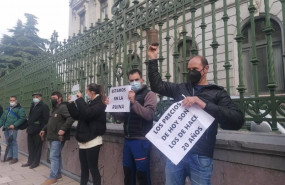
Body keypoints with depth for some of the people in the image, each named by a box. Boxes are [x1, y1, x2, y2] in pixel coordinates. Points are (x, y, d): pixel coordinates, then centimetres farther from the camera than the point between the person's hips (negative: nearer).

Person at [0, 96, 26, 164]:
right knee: (8, 143, 14)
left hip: (12, 128, -7)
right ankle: (9, 156, 26)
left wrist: (14, 125, -19)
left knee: (13, 143, -4)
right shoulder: (7, 109, 20)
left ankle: (15, 158, 4)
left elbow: (22, 118, -14)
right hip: (6, 128, 7)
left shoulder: (20, 109, -4)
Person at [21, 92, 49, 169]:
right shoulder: (32, 106, 16)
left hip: (38, 130, -7)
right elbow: (30, 117, 22)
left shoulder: (44, 106, -9)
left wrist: (42, 130, -19)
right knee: (30, 147, 13)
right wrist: (28, 126, 12)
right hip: (30, 130, 7)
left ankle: (35, 162, 14)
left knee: (37, 147, 3)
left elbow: (45, 119, -15)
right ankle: (30, 161, 25)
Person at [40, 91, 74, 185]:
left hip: (58, 137, -10)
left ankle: (53, 177, 2)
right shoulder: (54, 109, 19)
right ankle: (58, 173, 26)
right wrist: (44, 129, 20)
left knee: (53, 157, -6)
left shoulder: (63, 107, -15)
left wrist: (63, 129, -32)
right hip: (52, 136, 10)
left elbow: (71, 118, -28)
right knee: (57, 156, 16)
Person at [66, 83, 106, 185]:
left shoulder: (99, 105, -10)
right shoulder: (89, 103, 16)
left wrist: (80, 99, -16)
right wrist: (71, 103, 10)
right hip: (83, 141, 8)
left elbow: (86, 113, -26)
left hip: (92, 141, -8)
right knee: (84, 169, 15)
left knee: (93, 169, -2)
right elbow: (77, 116, 17)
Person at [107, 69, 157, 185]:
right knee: (128, 172, 16)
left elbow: (149, 114, -19)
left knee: (142, 174, 3)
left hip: (141, 140, -6)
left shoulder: (149, 94, -4)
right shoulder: (128, 95, 16)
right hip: (128, 140, 6)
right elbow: (123, 117, 15)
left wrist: (134, 102, -26)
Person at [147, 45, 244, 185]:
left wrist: (202, 104, -24)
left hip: (200, 156, -3)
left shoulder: (217, 93, 0)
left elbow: (238, 120, -13)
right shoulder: (180, 88, 10)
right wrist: (153, 60, 12)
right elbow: (157, 85, 17)